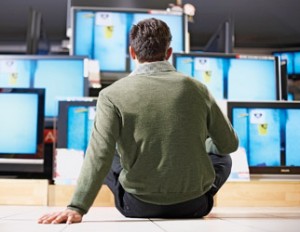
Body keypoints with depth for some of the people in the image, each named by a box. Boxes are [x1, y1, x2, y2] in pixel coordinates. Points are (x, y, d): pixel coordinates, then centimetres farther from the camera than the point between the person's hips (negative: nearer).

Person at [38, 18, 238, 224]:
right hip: (193, 205, 1)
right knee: (222, 157, 30)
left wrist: (77, 207, -19)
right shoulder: (197, 88, -4)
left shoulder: (112, 94, -11)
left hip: (140, 205, -1)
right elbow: (230, 144, 5)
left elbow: (100, 155, -20)